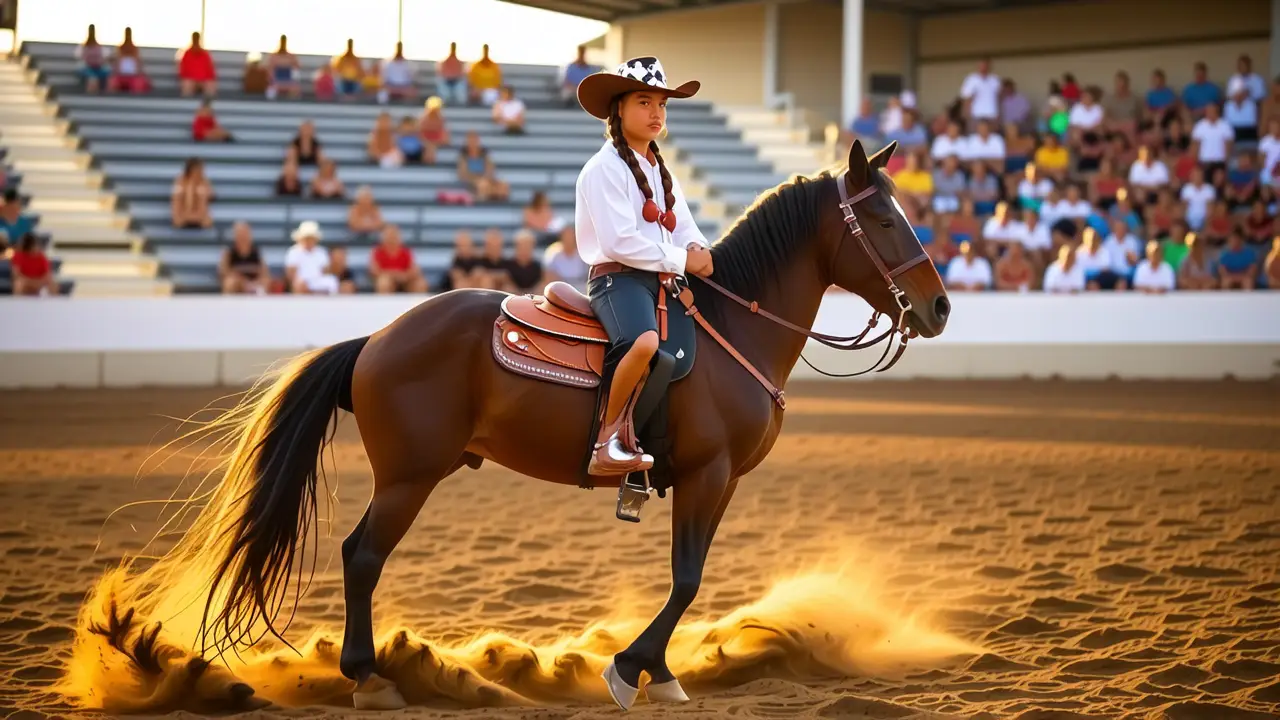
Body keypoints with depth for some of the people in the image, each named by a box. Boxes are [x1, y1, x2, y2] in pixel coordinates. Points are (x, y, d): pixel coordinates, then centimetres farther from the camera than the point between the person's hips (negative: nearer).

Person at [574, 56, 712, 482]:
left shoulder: (661, 171, 21)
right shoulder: (605, 168, -7)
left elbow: (684, 227, 17)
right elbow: (619, 241, -16)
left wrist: (698, 249, -7)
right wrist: (680, 260, -15)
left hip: (663, 279, 9)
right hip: (618, 278, -9)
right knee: (646, 342, -38)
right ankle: (607, 441, -25)